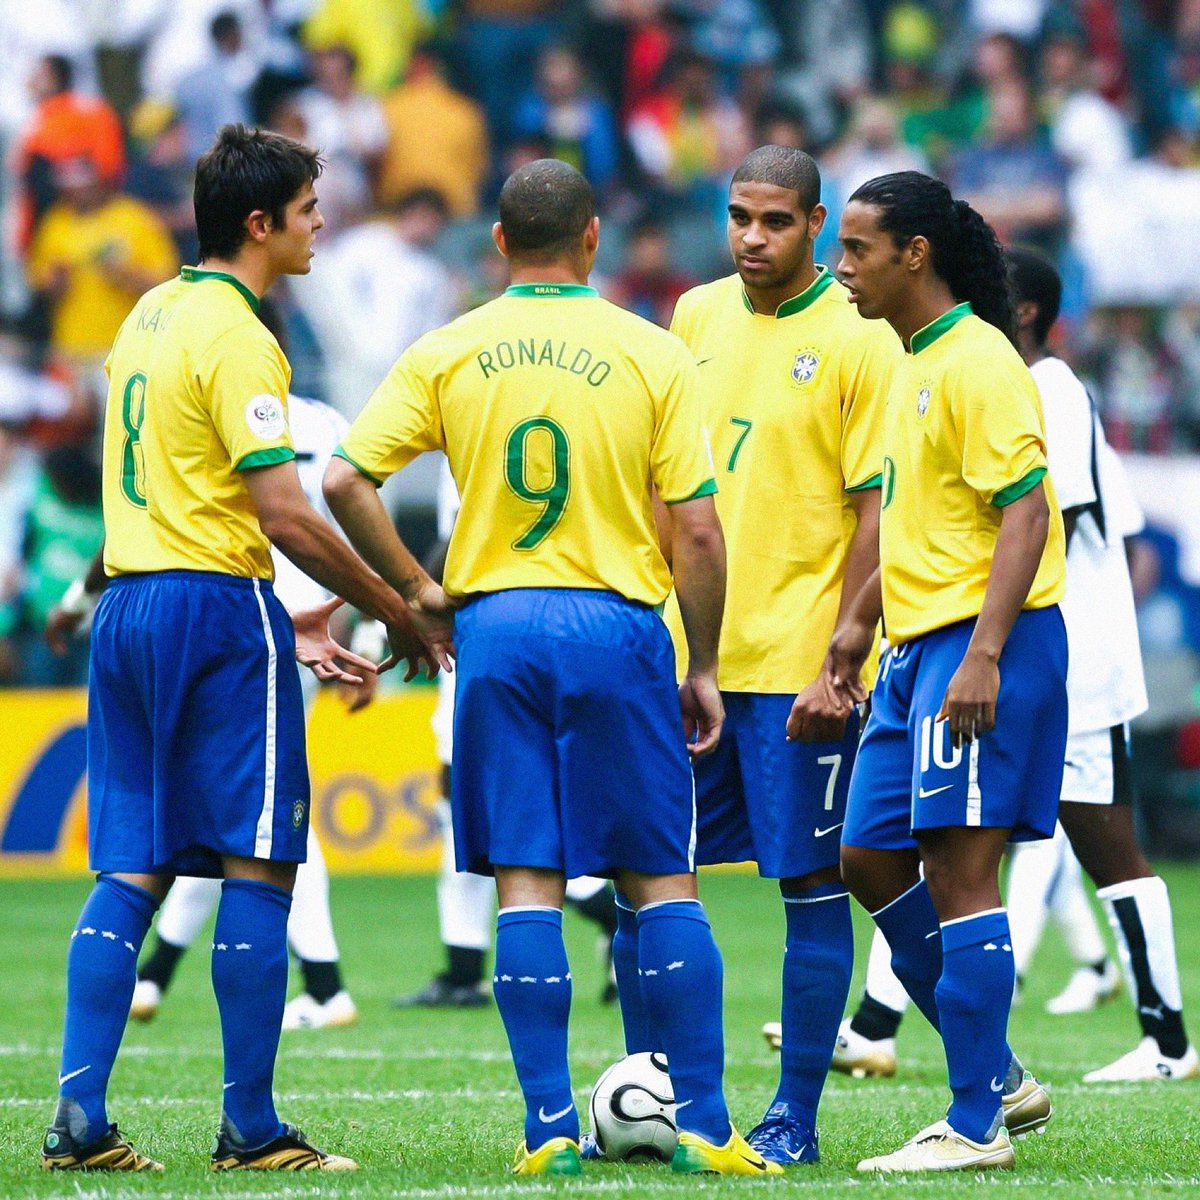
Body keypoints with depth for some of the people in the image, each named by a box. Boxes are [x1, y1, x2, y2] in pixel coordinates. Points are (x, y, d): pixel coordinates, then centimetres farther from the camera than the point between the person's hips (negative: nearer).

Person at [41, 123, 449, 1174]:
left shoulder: (149, 316, 16)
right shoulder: (234, 334, -11)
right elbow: (287, 516, -17)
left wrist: (282, 621, 22)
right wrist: (401, 615, -8)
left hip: (128, 605, 8)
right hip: (217, 610, -8)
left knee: (130, 871, 7)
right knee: (257, 867, -3)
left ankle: (80, 1118, 0)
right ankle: (251, 1129, -2)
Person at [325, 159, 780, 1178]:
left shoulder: (446, 354, 4)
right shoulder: (654, 355, -1)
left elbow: (345, 481, -2)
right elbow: (697, 529, -4)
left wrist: (414, 592, 9)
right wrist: (703, 667, 5)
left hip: (493, 625, 2)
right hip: (616, 624, -1)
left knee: (527, 883, 3)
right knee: (662, 881, 4)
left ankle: (550, 1128, -1)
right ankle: (705, 1127, 2)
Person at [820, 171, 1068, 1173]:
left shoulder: (978, 363, -14)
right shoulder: (913, 364, 17)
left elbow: (1025, 512, -20)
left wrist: (982, 657, -26)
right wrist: (862, 620, 27)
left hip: (983, 646, -10)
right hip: (917, 646, 10)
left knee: (959, 868, -9)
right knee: (871, 859, 10)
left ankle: (976, 1126, -5)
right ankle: (998, 1076, 19)